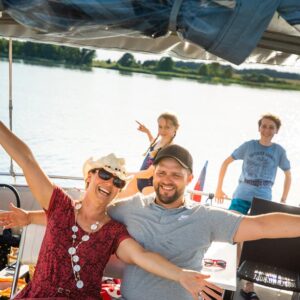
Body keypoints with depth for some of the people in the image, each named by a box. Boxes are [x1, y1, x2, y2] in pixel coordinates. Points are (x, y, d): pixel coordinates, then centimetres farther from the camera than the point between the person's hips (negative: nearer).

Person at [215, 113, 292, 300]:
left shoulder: (279, 151, 3)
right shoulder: (249, 145, 1)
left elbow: (288, 175, 15)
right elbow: (226, 162, 9)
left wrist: (283, 200, 8)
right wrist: (219, 188, 5)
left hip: (264, 199, 1)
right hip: (242, 196, 0)